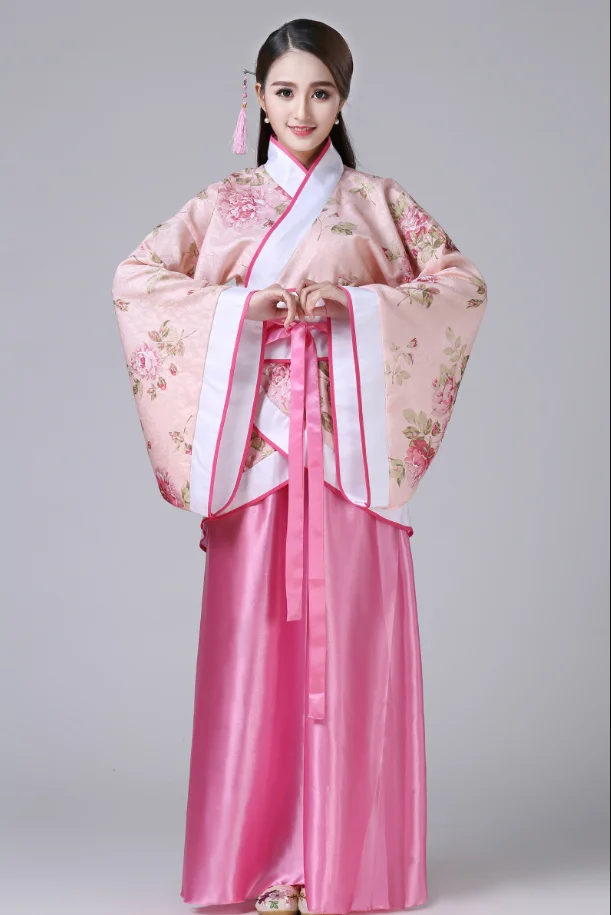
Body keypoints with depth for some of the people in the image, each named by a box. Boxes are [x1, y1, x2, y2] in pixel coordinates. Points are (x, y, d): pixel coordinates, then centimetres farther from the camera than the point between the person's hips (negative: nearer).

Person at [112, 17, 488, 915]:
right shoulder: (225, 201, 12)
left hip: (351, 442, 0)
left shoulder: (377, 199, 11)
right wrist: (241, 305, -9)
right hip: (258, 437, 1)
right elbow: (133, 280, 5)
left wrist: (355, 303, -9)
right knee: (256, 631, -2)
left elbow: (466, 284, 5)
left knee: (347, 632, -3)